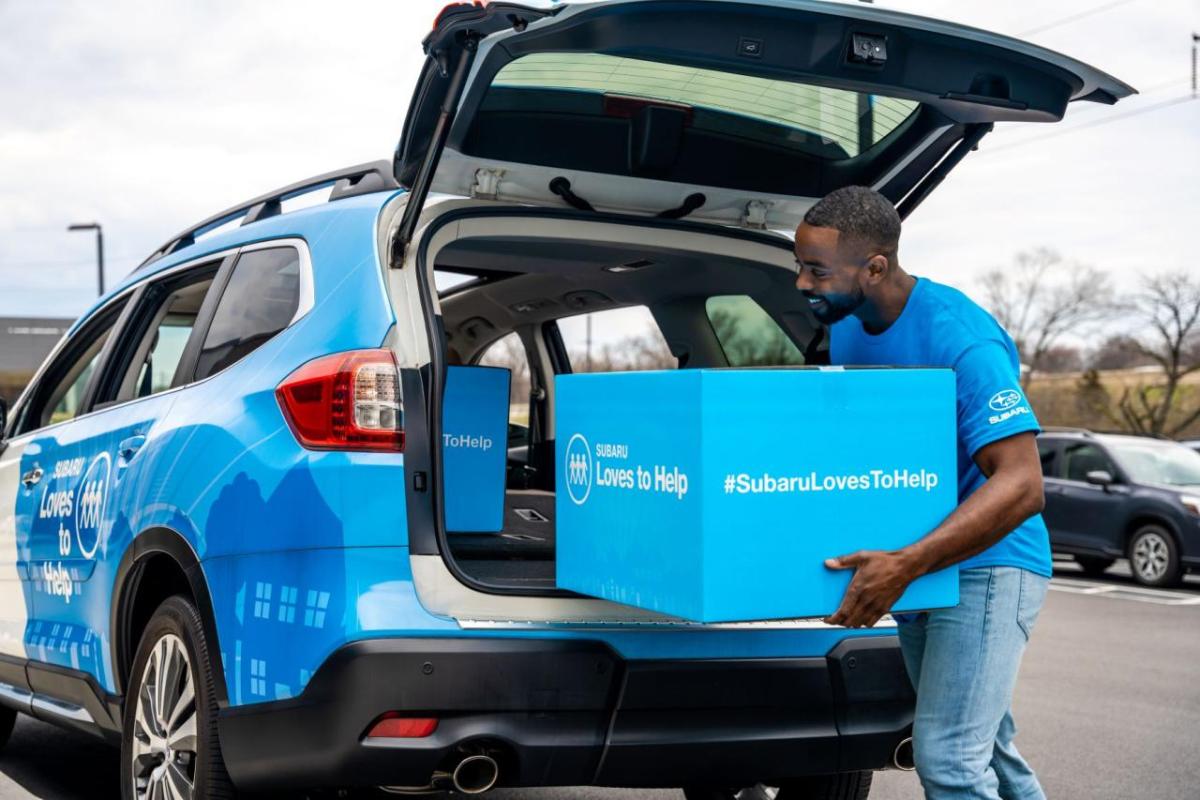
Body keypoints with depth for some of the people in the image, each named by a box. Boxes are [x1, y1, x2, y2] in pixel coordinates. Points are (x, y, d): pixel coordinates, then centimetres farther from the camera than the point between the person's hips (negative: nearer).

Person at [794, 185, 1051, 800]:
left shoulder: (960, 338, -23)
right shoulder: (846, 329, 3)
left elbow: (1021, 484, -30)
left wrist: (904, 565, -39)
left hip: (984, 566, -9)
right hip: (916, 569, 9)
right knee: (984, 746, 17)